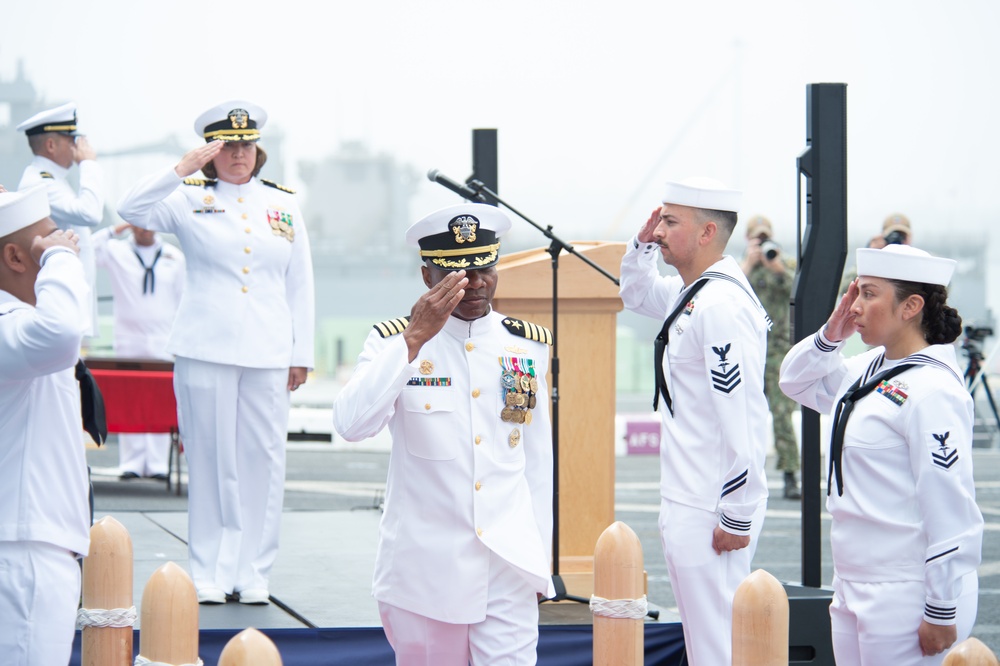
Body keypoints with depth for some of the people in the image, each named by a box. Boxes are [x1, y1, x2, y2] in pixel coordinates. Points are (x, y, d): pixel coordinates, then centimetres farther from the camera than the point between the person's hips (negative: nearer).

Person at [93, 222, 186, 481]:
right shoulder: (117, 251, 7)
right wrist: (117, 229, -9)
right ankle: (131, 462, 2)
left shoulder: (174, 256, 10)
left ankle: (157, 463, -1)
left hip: (164, 342, 0)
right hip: (128, 340, 0)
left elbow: (184, 299, 11)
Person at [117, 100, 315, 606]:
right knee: (211, 460, 0)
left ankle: (252, 572, 9)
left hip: (268, 354, 2)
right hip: (205, 350, -2)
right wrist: (182, 169, -16)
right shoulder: (190, 199, 5)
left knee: (263, 460, 0)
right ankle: (210, 573, 8)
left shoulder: (284, 204, 13)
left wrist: (302, 353, 9)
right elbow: (131, 210, -11)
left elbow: (300, 284, 14)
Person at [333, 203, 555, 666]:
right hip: (425, 568, -1)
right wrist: (414, 339, -24)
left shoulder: (529, 346, 7)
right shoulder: (393, 341, -2)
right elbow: (351, 424, -20)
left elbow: (537, 458, 12)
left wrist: (541, 559, 13)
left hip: (510, 566, 1)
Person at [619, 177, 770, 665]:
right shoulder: (689, 293, 11)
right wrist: (642, 245, 13)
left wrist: (738, 517, -20)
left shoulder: (723, 304, -19)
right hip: (685, 504, 10)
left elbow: (743, 421, -22)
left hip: (711, 512, -10)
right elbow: (637, 295, 34)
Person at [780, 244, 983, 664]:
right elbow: (796, 381, 27)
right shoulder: (870, 369, 10)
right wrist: (831, 335, 8)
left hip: (907, 602, -9)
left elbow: (950, 512, -19)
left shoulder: (931, 390, -17)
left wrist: (942, 613, -19)